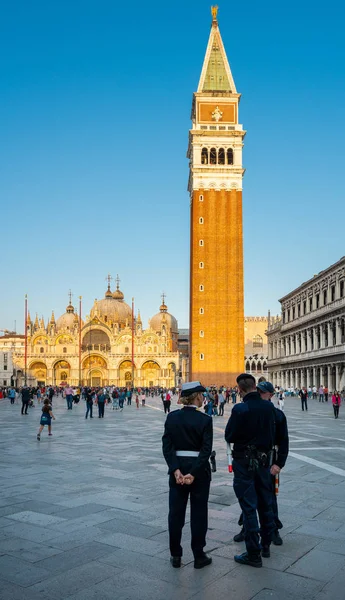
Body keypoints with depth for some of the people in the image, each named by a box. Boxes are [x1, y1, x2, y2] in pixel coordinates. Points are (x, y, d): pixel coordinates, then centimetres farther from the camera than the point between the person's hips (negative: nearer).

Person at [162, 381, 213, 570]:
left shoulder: (172, 417, -2)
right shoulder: (204, 420, -11)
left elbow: (167, 446, -7)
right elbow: (206, 450, -17)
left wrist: (176, 470, -11)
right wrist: (194, 473, -17)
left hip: (177, 468, 3)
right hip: (199, 469, -3)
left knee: (175, 512, 12)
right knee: (198, 513, 9)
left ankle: (175, 556, 21)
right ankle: (199, 556, 19)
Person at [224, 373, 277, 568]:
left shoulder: (240, 410, -21)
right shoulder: (269, 407, -4)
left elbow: (229, 437, -14)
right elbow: (273, 434, 7)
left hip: (244, 462, -5)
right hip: (264, 460, 6)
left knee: (249, 507, 3)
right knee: (265, 504, 18)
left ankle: (254, 554, 10)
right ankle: (266, 545, 32)